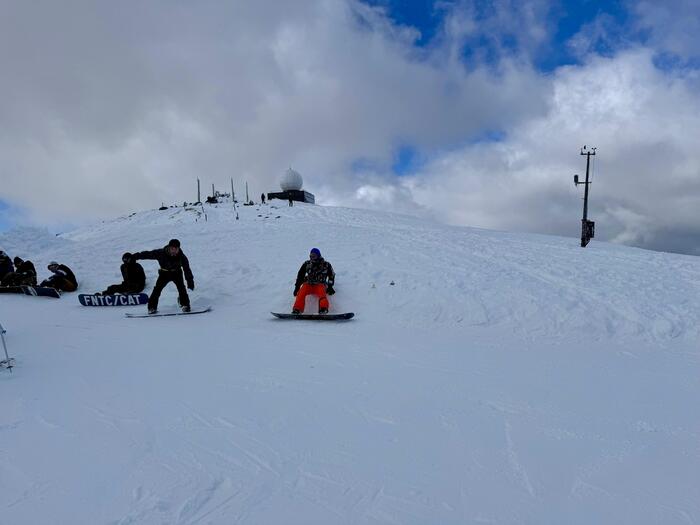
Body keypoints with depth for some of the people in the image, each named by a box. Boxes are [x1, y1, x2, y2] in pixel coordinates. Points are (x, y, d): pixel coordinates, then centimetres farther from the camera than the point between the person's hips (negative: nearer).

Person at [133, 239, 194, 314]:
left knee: (181, 287, -19)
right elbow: (148, 254, -18)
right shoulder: (161, 253, -25)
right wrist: (136, 256, -17)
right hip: (164, 273, 0)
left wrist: (190, 282, -18)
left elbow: (187, 269, -17)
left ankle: (185, 305, -6)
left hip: (176, 273, 0)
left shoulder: (181, 257, -23)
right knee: (157, 288, -11)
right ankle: (152, 307, 1)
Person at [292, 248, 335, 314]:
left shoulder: (326, 265, 6)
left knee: (322, 294, -35)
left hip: (320, 284, -2)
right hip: (308, 284, 2)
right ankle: (297, 310, -38)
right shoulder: (307, 264, 10)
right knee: (301, 292, -29)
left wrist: (330, 286, 7)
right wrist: (297, 287, 9)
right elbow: (300, 276, 17)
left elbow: (331, 276, 17)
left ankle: (323, 310, -53)